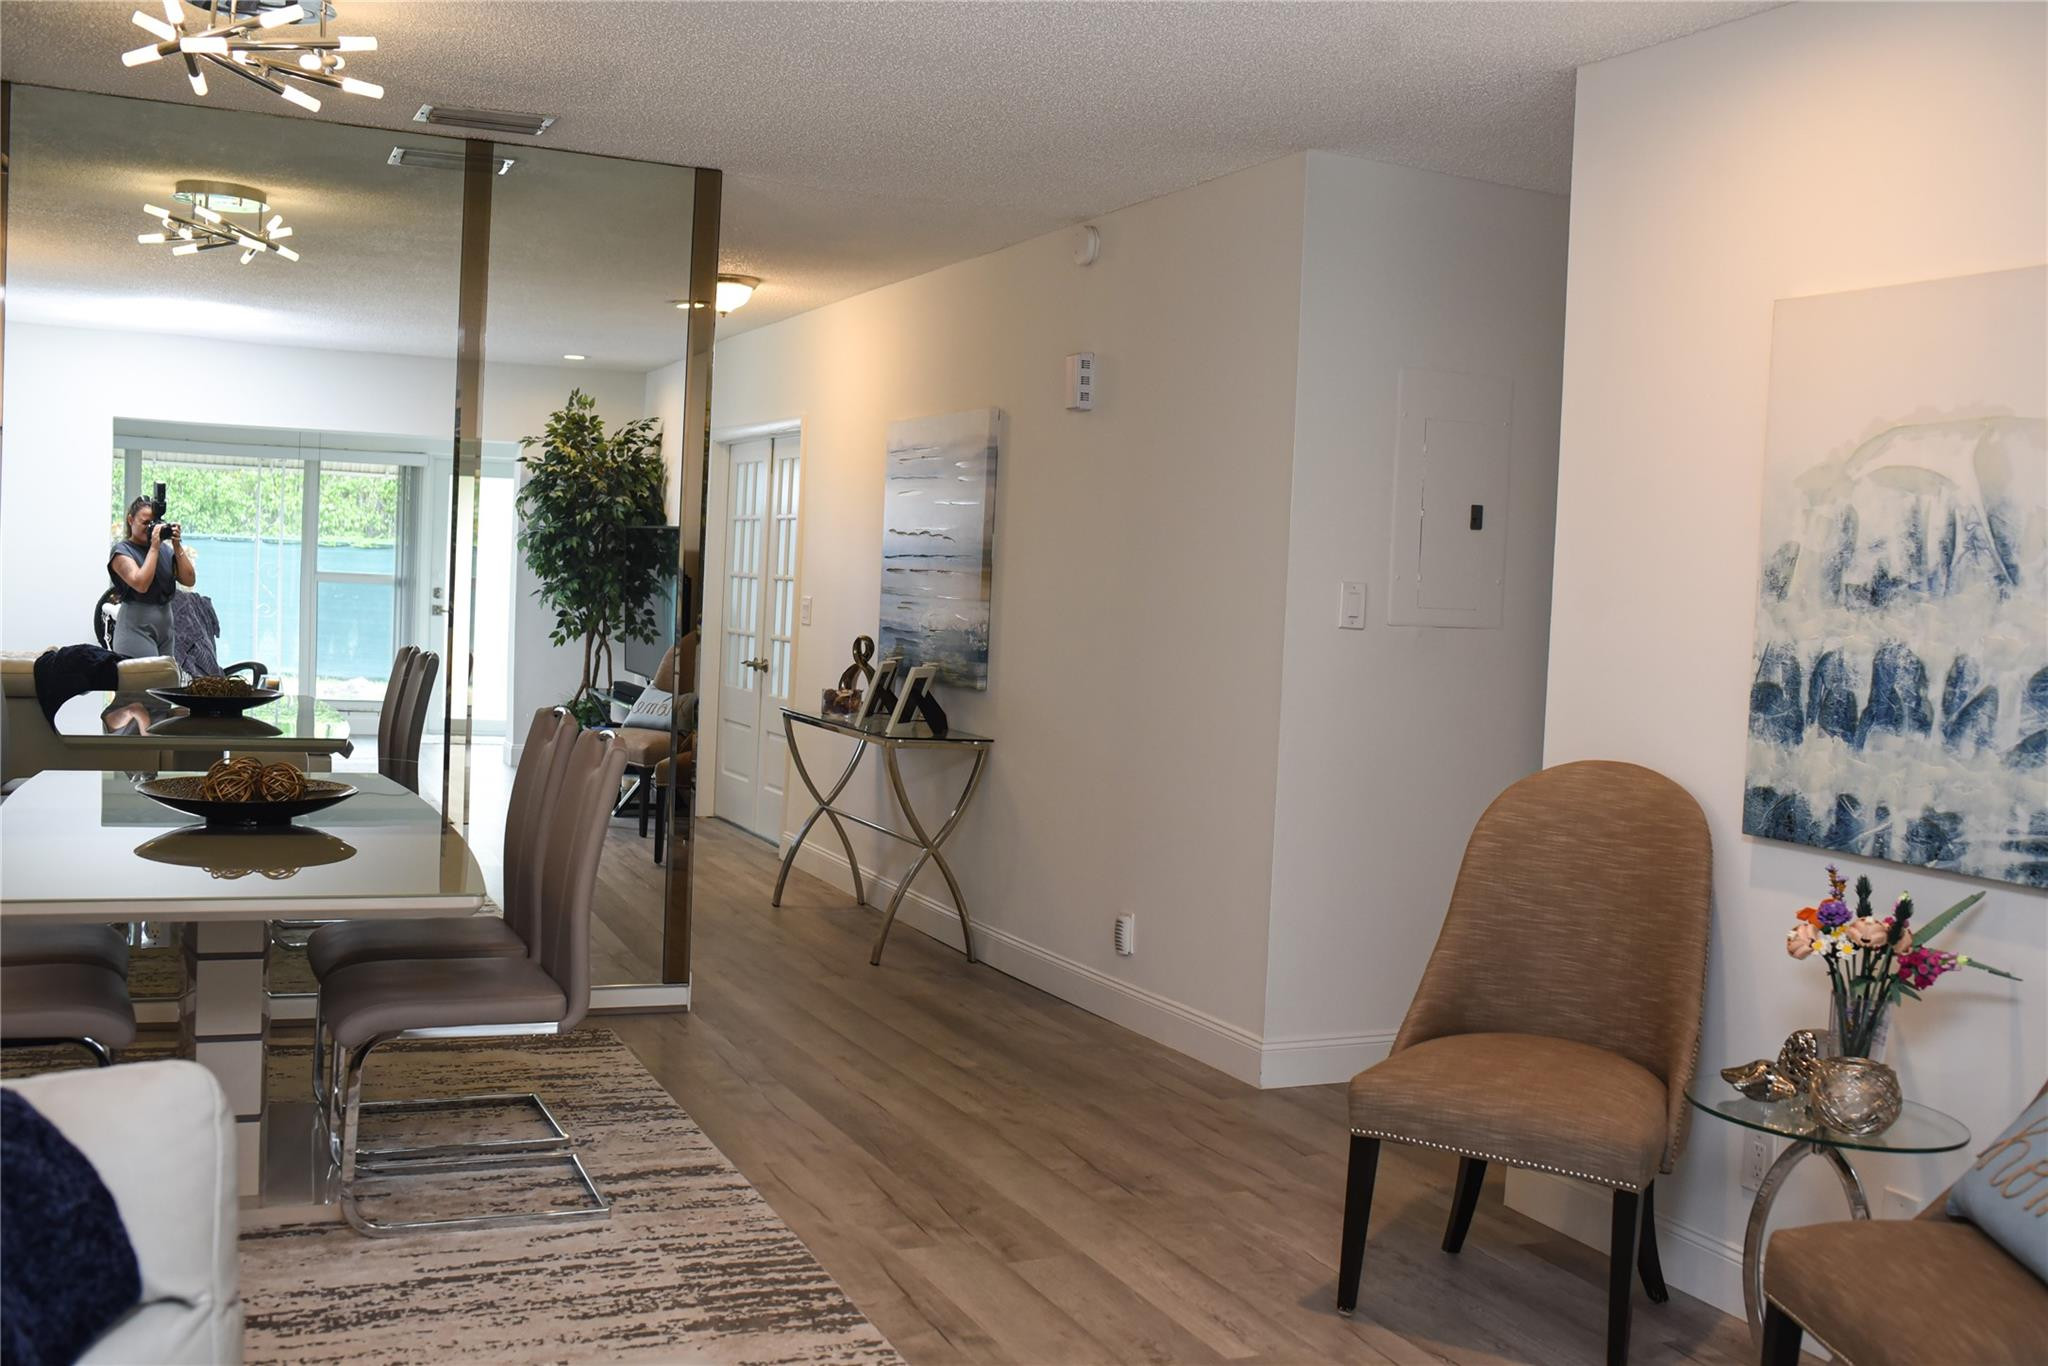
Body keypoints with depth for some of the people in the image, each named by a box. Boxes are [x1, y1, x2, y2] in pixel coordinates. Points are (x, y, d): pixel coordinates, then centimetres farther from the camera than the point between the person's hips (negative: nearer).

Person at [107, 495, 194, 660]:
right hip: (137, 627, -5)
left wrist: (177, 547, -3)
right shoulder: (121, 551, -2)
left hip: (166, 627, 5)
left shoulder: (164, 549, 12)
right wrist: (154, 547, -13)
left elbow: (189, 580, 4)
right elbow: (141, 584, -18)